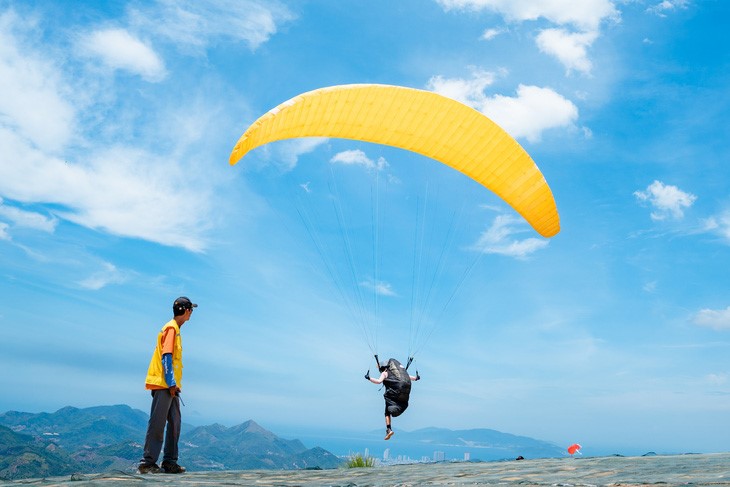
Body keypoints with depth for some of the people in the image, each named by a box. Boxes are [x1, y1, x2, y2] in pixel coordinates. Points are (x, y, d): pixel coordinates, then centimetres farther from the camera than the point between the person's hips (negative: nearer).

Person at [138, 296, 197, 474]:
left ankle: (170, 463, 14)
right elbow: (166, 357, -16)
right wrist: (171, 383, -19)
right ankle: (147, 463, -2)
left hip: (171, 386, 10)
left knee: (175, 423, 10)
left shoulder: (175, 329, 19)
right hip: (163, 385, -10)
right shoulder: (171, 328, -9)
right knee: (157, 424, -6)